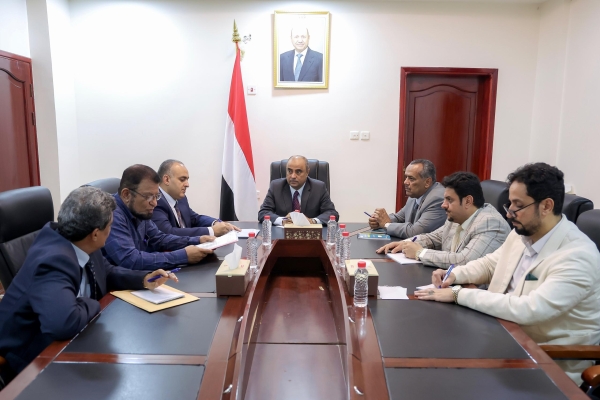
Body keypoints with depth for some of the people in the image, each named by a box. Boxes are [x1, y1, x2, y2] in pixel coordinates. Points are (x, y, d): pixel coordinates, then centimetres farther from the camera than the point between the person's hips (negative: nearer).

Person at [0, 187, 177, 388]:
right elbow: (63, 322, -46)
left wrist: (144, 279, -5)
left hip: (62, 342, 8)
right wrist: (92, 305, -25)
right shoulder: (53, 261, -33)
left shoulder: (76, 243, -7)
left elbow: (107, 272, 10)